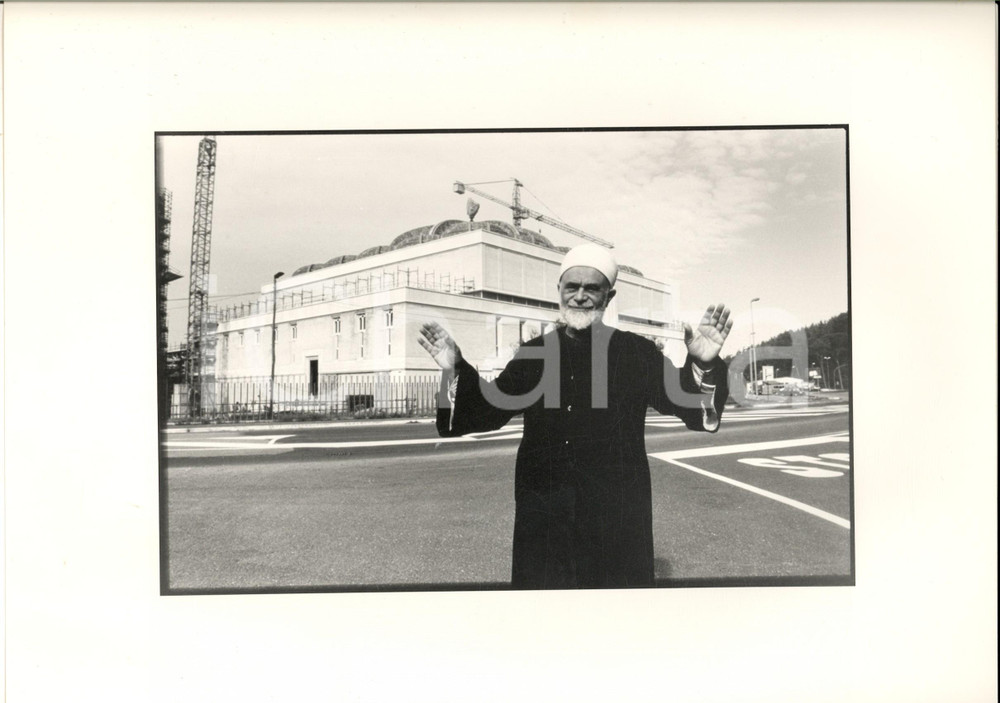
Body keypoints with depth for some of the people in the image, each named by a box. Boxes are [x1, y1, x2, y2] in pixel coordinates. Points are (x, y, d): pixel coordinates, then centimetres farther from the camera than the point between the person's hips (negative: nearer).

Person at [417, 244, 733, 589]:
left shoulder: (637, 352, -1)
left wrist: (702, 365, -28)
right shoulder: (533, 353, 5)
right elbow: (487, 411, 6)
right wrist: (456, 371, -9)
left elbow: (684, 402, -9)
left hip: (616, 517, -1)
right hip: (543, 515, 2)